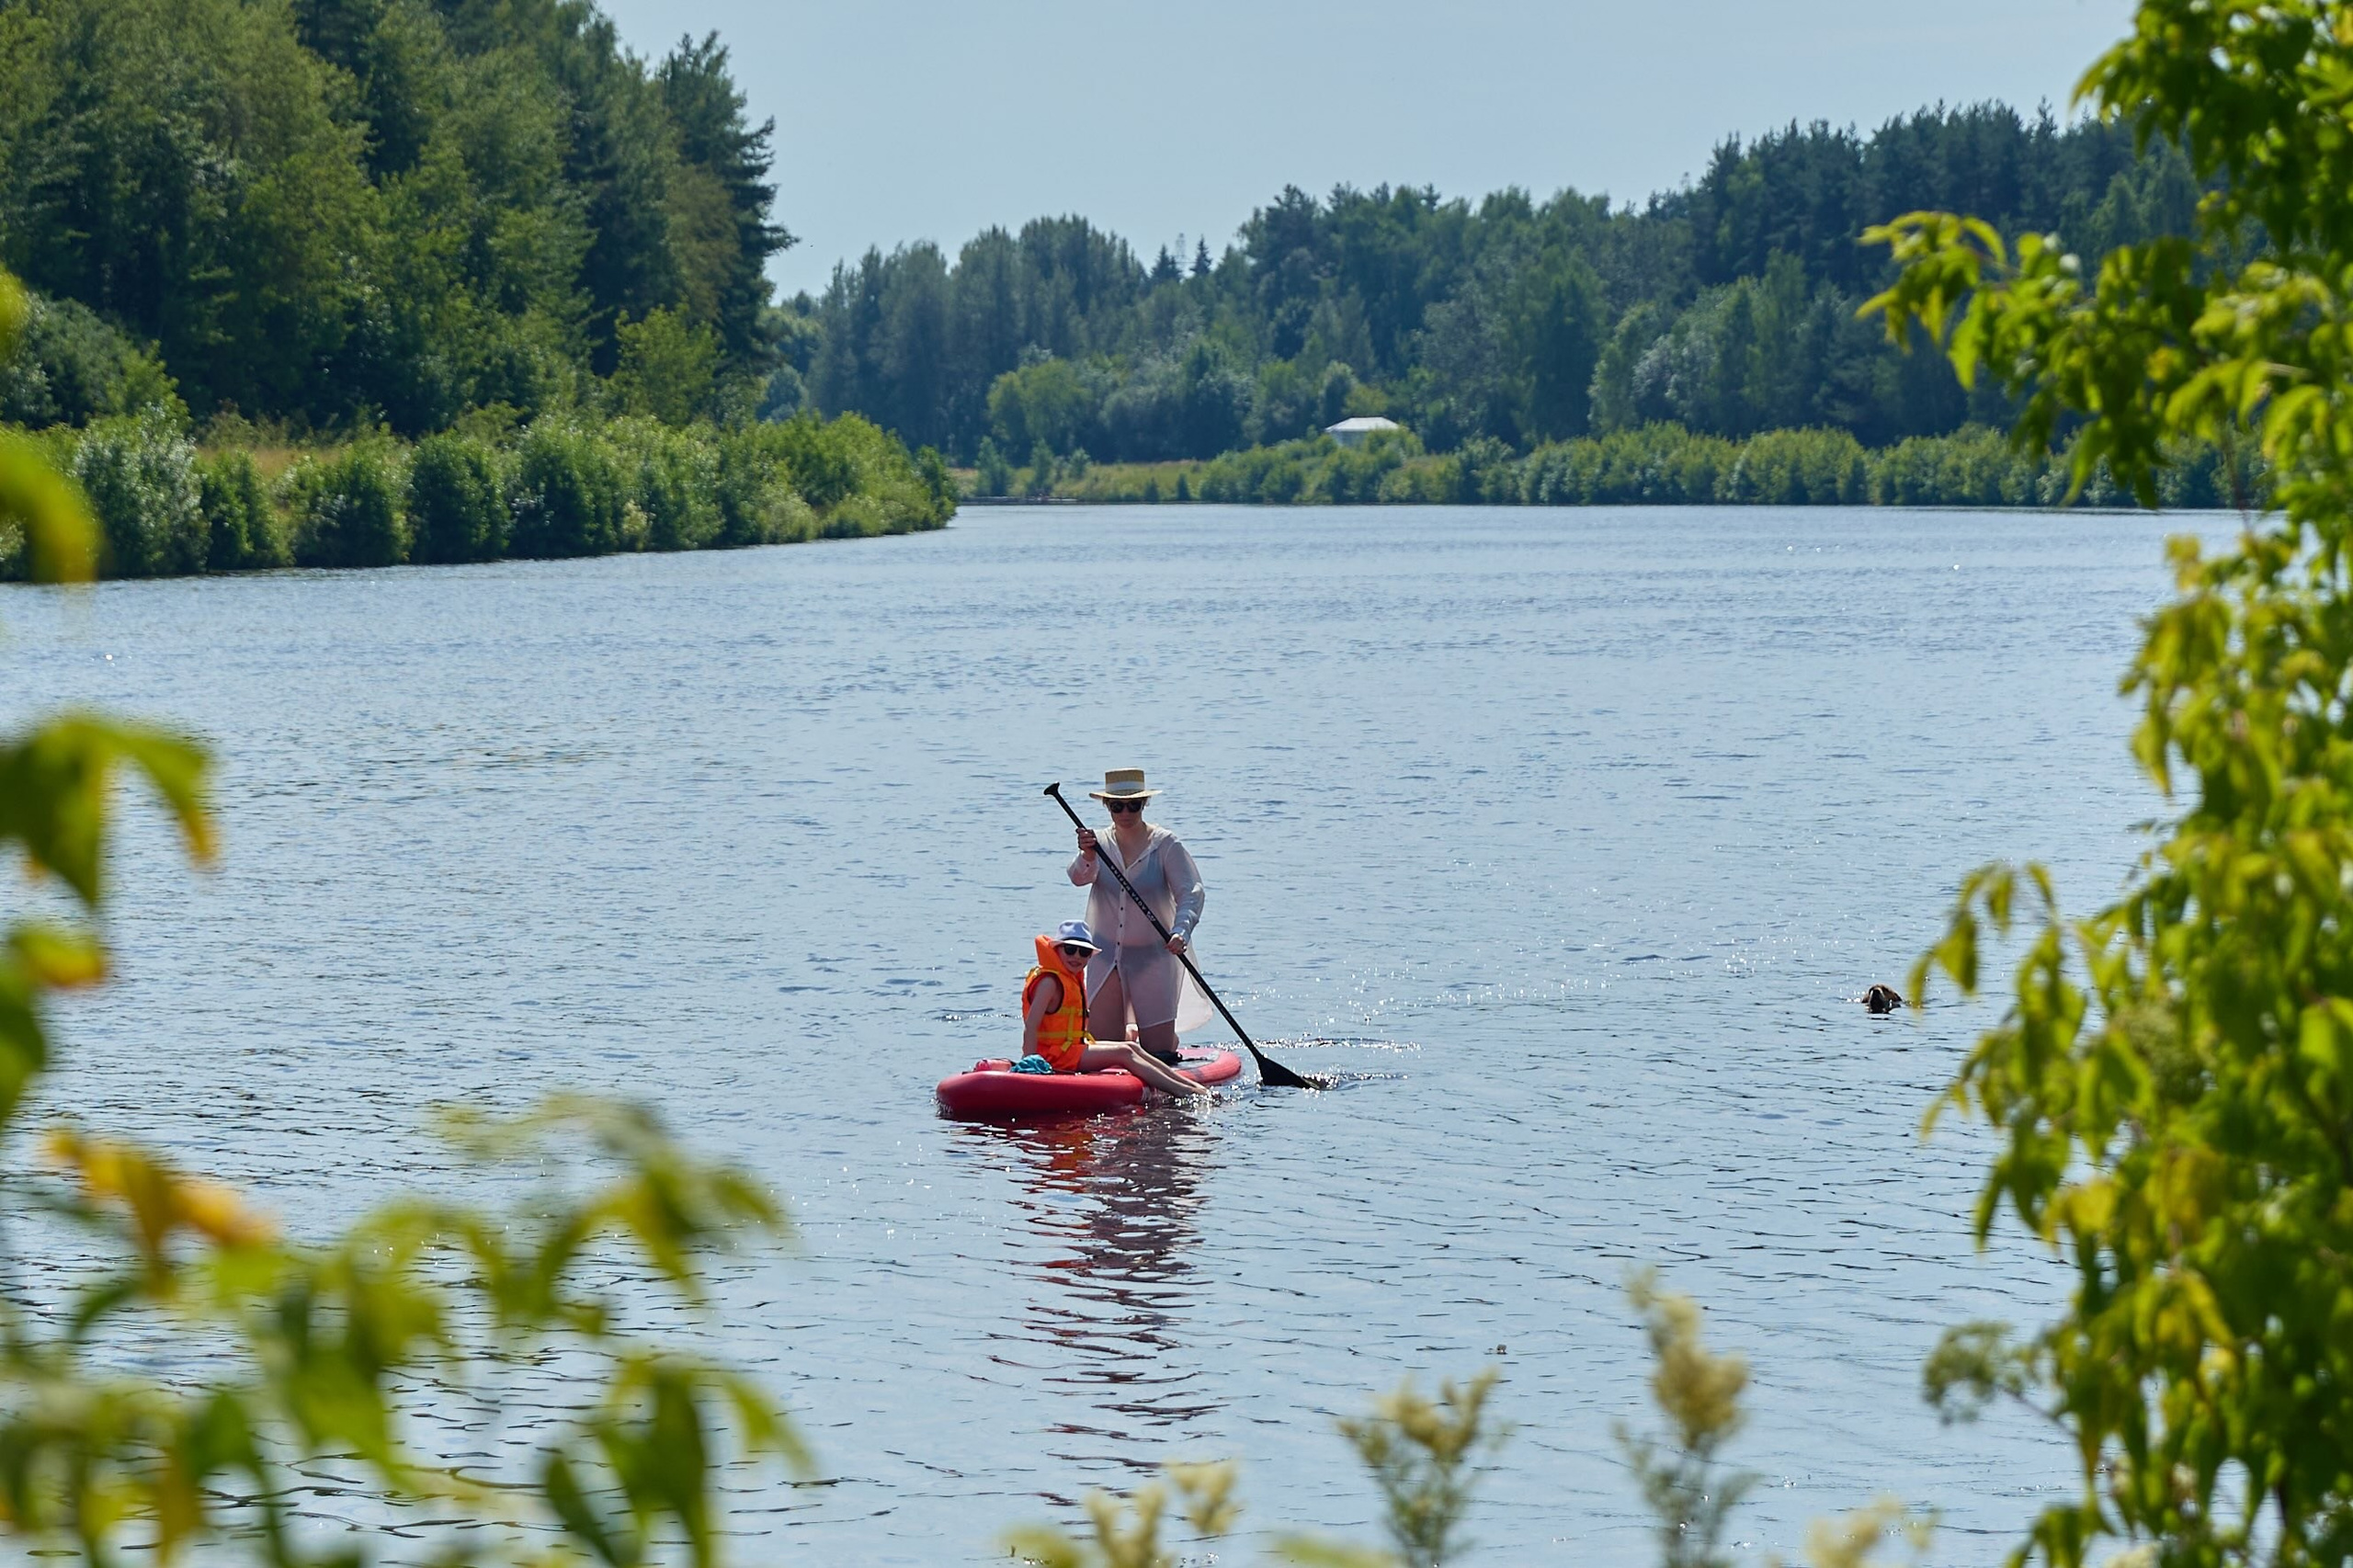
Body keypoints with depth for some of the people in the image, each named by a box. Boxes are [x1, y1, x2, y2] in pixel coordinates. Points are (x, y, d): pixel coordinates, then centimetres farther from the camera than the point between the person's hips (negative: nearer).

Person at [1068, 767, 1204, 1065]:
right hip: (1107, 958, 2)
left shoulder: (1165, 845, -7)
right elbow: (1079, 878, -18)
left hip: (1153, 957, -2)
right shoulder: (1099, 843, 1)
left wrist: (1182, 930, -35)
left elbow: (1190, 892, -16)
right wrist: (1087, 857, -41)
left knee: (1158, 1051, -2)